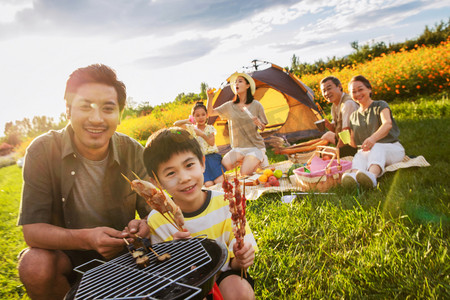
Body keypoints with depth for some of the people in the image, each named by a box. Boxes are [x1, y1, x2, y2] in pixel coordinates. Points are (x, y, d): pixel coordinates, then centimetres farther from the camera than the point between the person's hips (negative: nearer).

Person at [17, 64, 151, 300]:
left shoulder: (133, 152, -12)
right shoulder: (43, 152, -16)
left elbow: (153, 211, -7)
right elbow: (32, 229, -18)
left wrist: (145, 226, -32)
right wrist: (86, 238, -36)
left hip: (121, 254, 2)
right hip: (66, 256, -1)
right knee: (35, 265, -30)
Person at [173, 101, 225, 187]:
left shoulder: (210, 128, 7)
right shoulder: (191, 128, 8)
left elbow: (212, 143, -6)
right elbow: (176, 124, 2)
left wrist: (202, 135, -20)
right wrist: (187, 121, -15)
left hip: (212, 156, 0)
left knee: (220, 182, -20)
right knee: (208, 185, -20)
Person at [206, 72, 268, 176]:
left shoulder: (256, 105, -1)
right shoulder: (230, 106, 5)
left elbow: (263, 128, 4)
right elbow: (210, 112, 6)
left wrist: (259, 123, -20)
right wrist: (210, 98, -10)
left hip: (255, 146, -3)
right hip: (238, 148, 3)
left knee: (245, 173, -22)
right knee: (225, 165, -24)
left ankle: (259, 160, 9)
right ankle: (244, 160, 5)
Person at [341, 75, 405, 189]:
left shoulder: (380, 106, 3)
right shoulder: (353, 117, 18)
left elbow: (387, 124, -20)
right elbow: (353, 142, 18)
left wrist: (373, 138, -40)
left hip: (392, 149, -3)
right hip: (369, 152, 3)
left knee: (377, 147, -38)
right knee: (359, 155, -33)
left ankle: (372, 175, -69)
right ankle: (354, 176, -68)